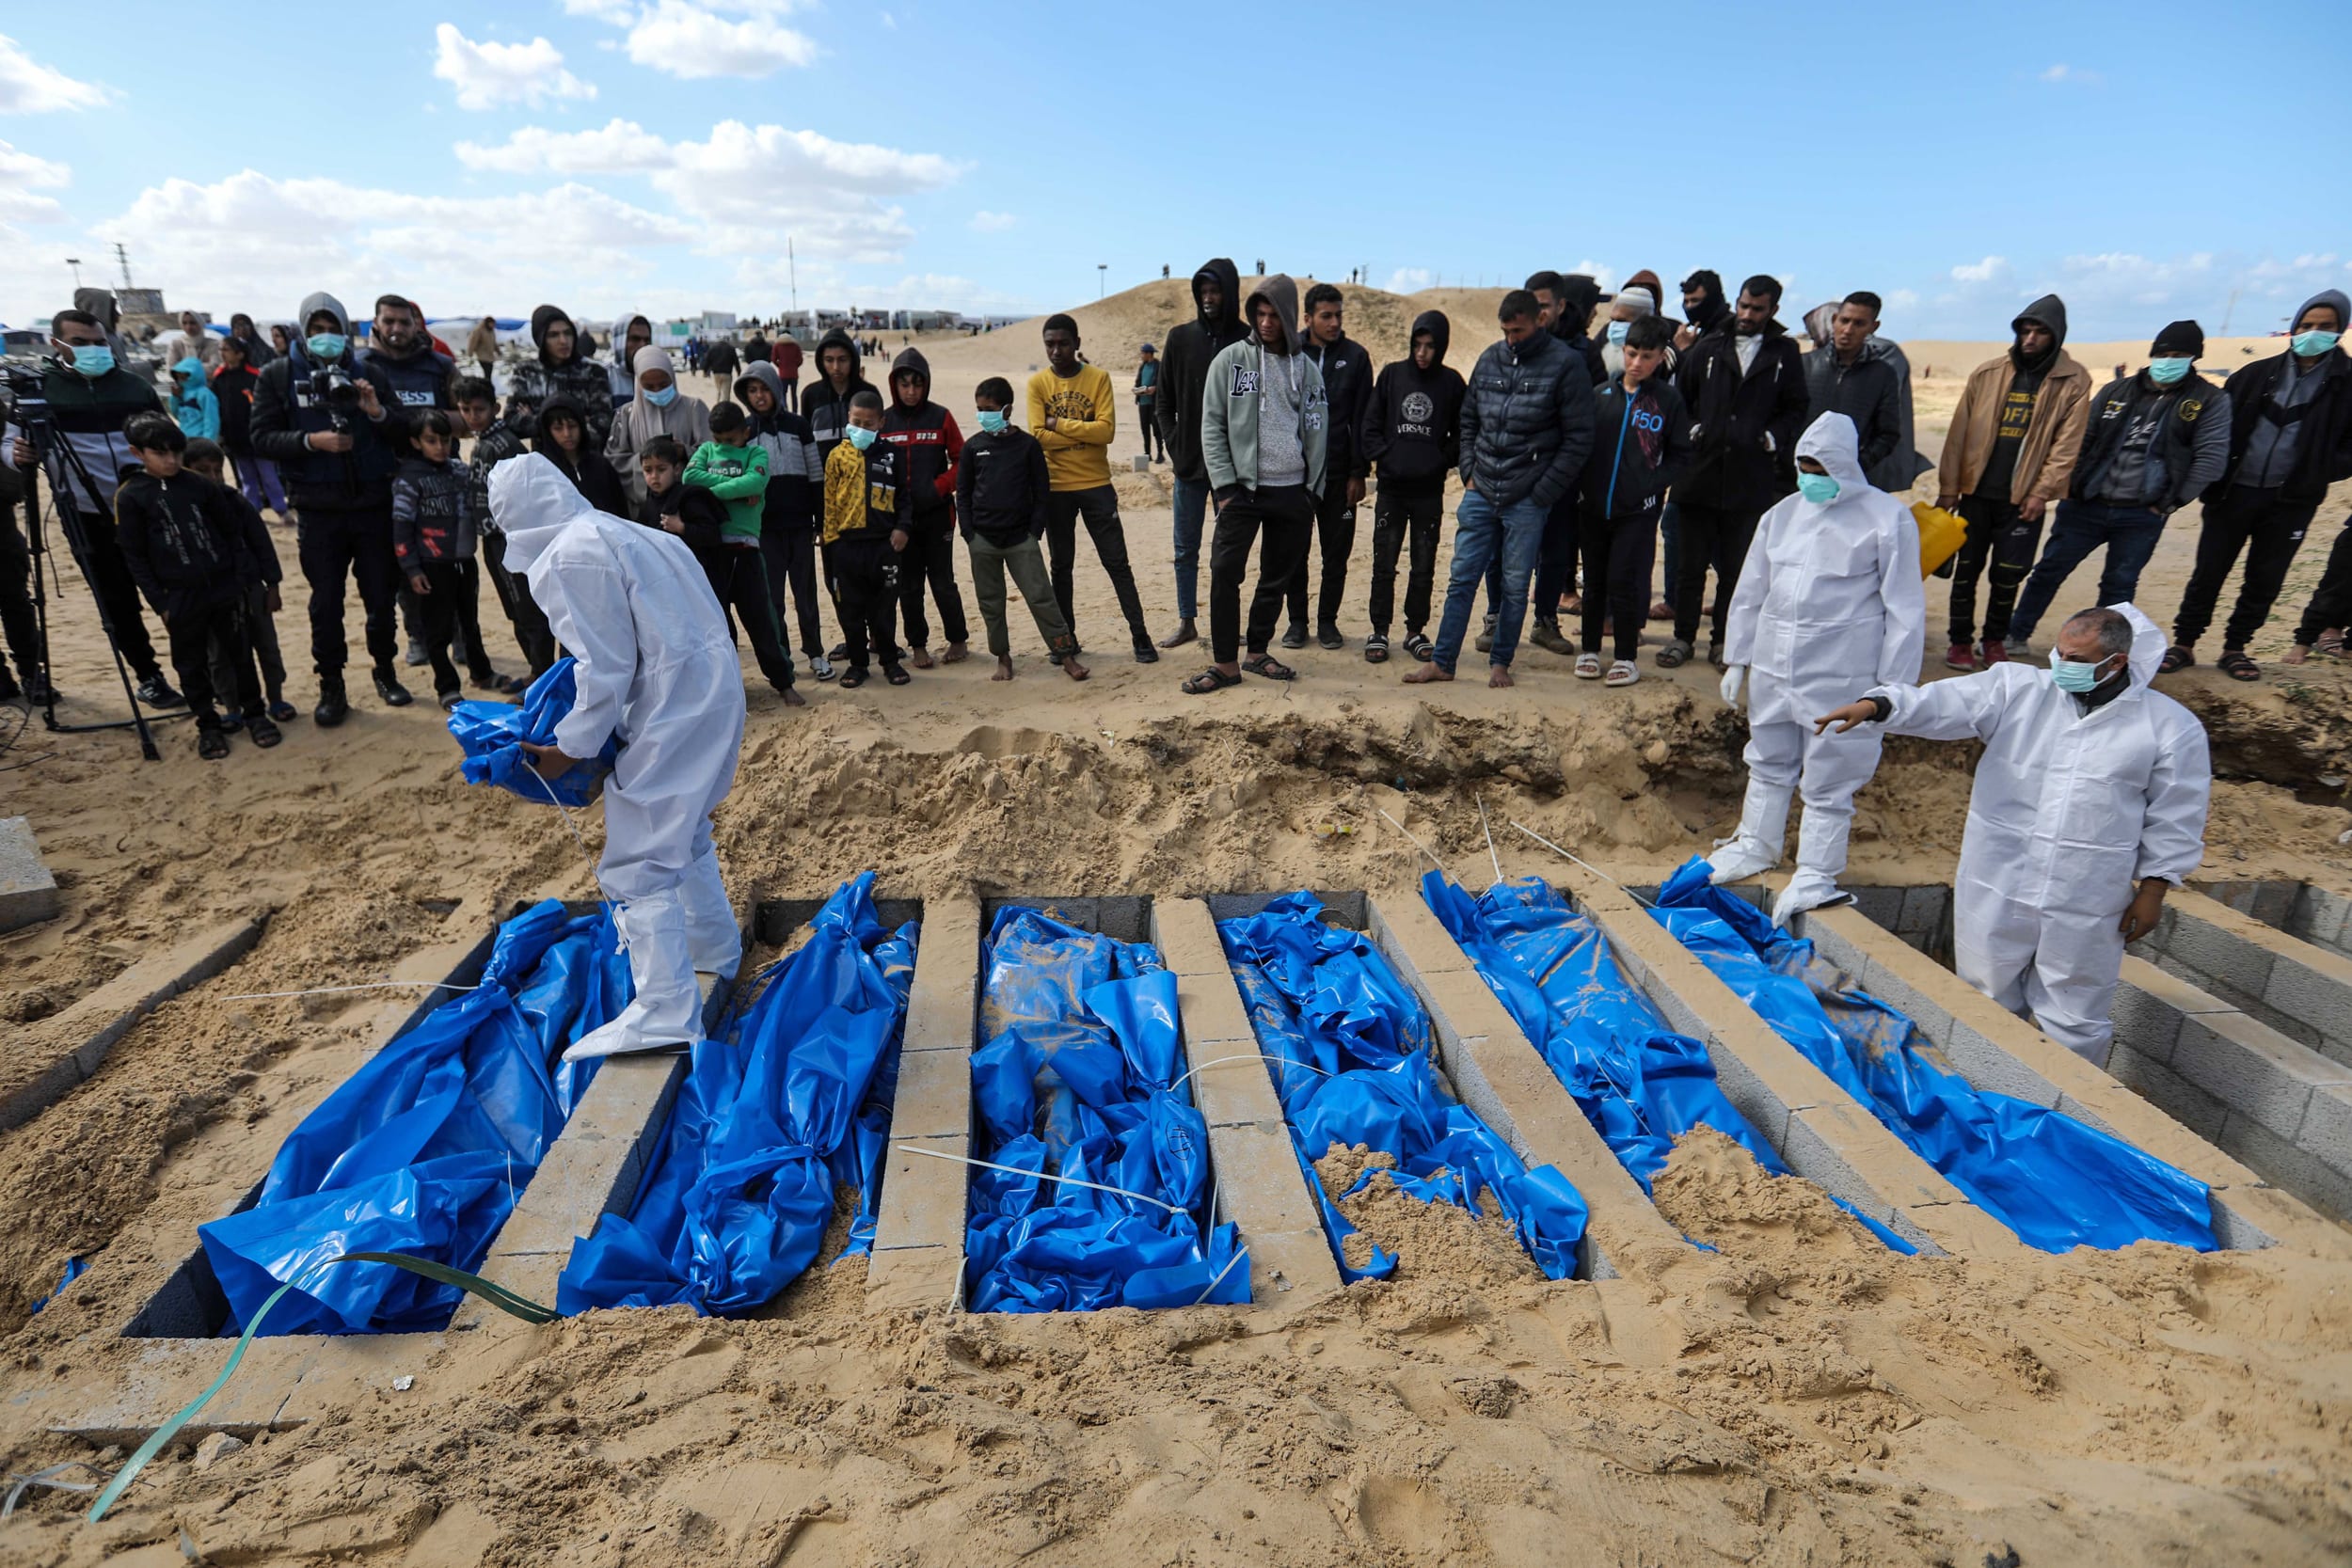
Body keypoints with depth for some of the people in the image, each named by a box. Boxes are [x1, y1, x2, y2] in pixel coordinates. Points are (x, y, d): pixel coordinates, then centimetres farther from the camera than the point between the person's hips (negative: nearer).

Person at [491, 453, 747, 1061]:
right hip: (714, 692, 10)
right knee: (682, 828, 28)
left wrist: (569, 749, -6)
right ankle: (714, 945, 45)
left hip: (671, 714, -10)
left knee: (639, 865, -5)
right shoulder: (628, 533, 16)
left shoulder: (569, 557, -12)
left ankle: (664, 1011, -6)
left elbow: (606, 667, -15)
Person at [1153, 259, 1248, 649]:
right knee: (1186, 549, 7)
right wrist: (1173, 448, -1)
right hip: (1188, 463, 2)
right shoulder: (1181, 337, 5)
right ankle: (1186, 622, 18)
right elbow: (1163, 401, 9)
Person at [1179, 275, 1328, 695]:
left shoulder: (1306, 369, 8)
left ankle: (1256, 652, 22)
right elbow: (1212, 427, -3)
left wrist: (1312, 492, 6)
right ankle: (1226, 663, -1)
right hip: (1242, 488, -3)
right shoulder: (1230, 360, 0)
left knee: (1278, 577, 8)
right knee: (1224, 573, -10)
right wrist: (1224, 486, -10)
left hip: (1292, 492, 3)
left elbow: (1317, 434, 10)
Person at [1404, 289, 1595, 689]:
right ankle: (1442, 661, 10)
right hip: (1480, 492, 4)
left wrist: (1542, 492, -10)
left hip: (1527, 499, -4)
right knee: (1461, 579, 4)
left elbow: (1579, 438, -6)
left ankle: (1500, 662, 18)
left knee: (1515, 586, 5)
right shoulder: (1490, 359, 8)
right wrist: (1469, 472, 5)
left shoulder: (1565, 364, -5)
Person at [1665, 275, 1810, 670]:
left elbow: (1795, 410, 10)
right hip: (1700, 474, 1)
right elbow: (1681, 396, 12)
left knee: (1736, 569, 6)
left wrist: (1773, 438, -6)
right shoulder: (1708, 347, 6)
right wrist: (1690, 430, -2)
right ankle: (1683, 637, 16)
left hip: (1751, 480, 0)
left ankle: (1723, 640, 17)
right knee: (1690, 564, 5)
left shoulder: (1785, 354, 6)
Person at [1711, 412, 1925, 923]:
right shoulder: (1782, 514, 7)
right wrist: (1737, 660, 14)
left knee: (1829, 781, 4)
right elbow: (1750, 591, 14)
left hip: (1841, 675, -5)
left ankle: (1815, 874, 18)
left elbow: (1905, 609, -7)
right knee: (1769, 764, 21)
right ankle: (1757, 844, 40)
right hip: (1773, 665, 5)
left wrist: (1893, 687, -10)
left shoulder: (1888, 519, -8)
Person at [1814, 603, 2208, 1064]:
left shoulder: (2170, 726, -4)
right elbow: (1938, 704, -15)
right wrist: (1875, 705, -34)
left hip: (2085, 905, -2)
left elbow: (2174, 819, 1)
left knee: (2073, 1020, 10)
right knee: (1989, 1000, 18)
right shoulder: (2016, 688, -2)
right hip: (1996, 888, 2)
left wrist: (2152, 889, 0)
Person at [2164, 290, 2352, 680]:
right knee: (2208, 573, 2)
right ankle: (2184, 644, 10)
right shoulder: (2257, 374, 3)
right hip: (2234, 492, 0)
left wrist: (2319, 472, -11)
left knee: (2264, 581, 7)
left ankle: (2234, 648, 18)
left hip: (2291, 501, 0)